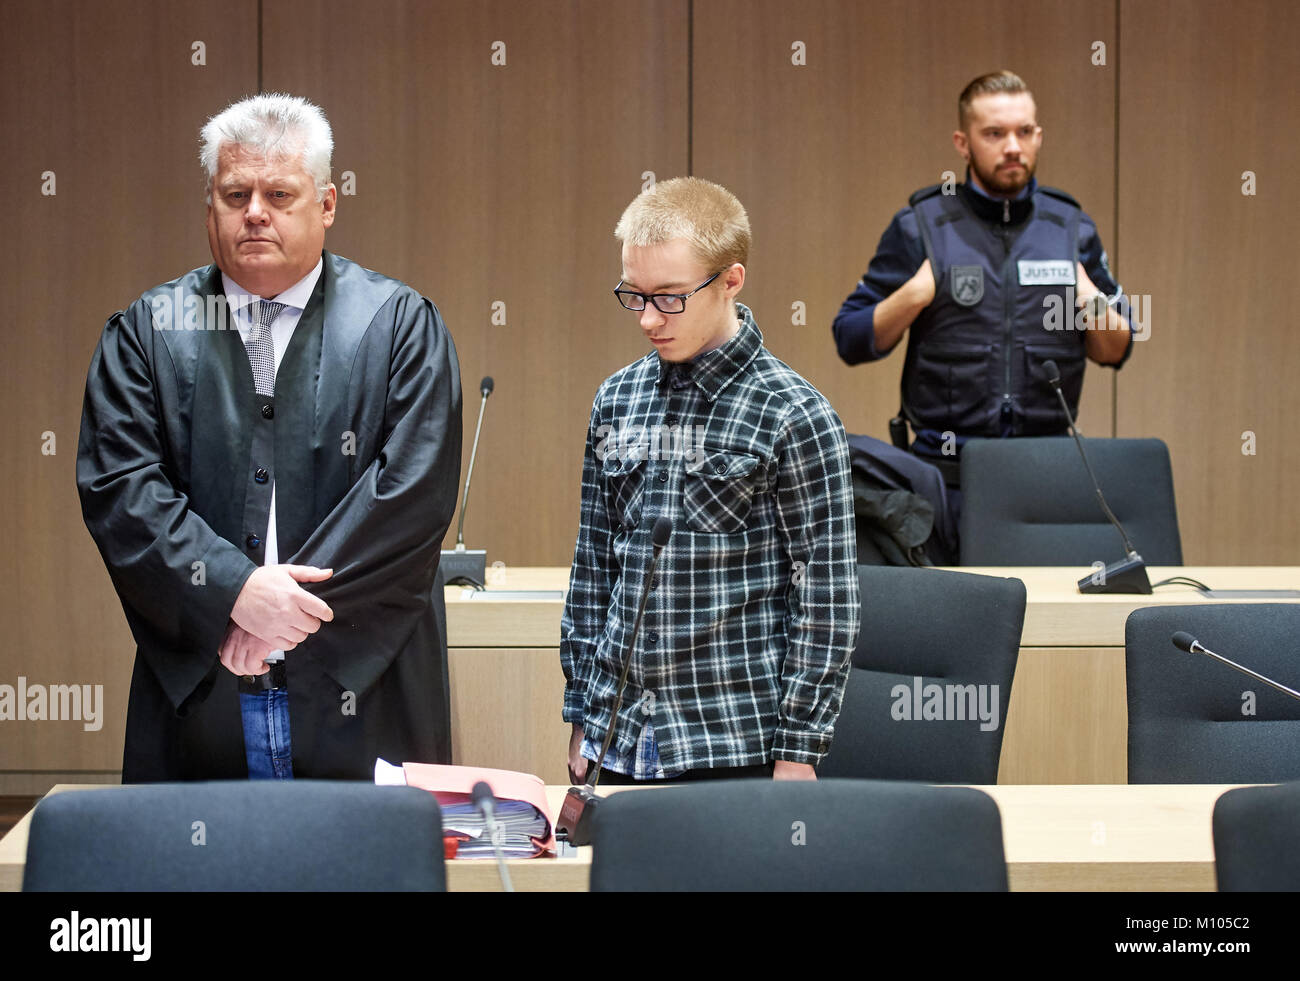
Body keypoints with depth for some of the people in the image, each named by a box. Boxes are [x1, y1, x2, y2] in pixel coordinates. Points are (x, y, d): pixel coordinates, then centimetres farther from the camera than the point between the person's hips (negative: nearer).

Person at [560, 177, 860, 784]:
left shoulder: (793, 415, -9)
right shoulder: (617, 400, 7)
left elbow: (826, 594, -8)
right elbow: (592, 564, 13)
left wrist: (798, 751, -10)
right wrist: (582, 718, 11)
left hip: (737, 747, -4)